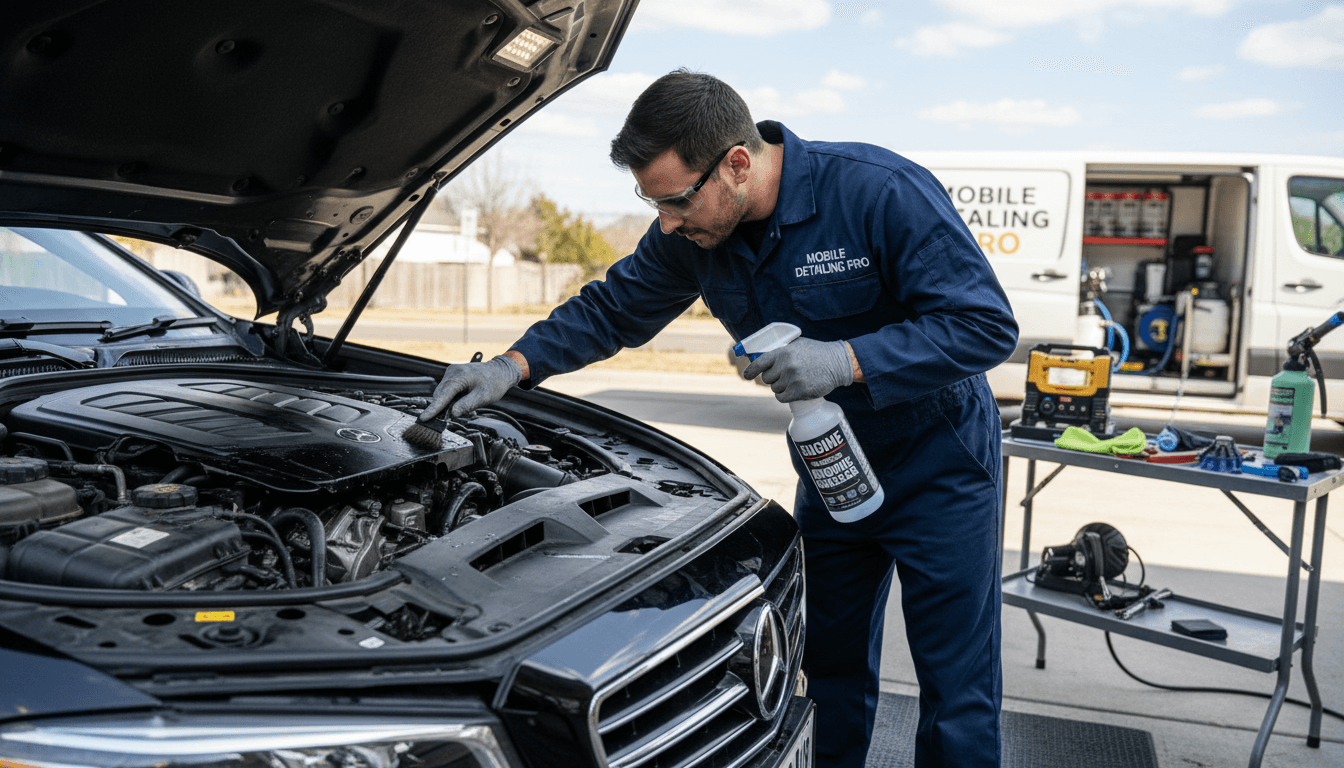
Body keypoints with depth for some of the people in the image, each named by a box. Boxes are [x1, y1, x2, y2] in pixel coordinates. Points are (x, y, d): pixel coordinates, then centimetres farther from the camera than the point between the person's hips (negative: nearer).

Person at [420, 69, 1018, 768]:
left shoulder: (884, 192, -26)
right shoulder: (692, 233, -8)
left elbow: (989, 324, -25)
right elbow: (612, 310, 5)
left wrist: (848, 360, -35)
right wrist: (512, 367, -7)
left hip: (938, 468, -5)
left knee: (957, 694, 3)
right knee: (832, 672, 17)